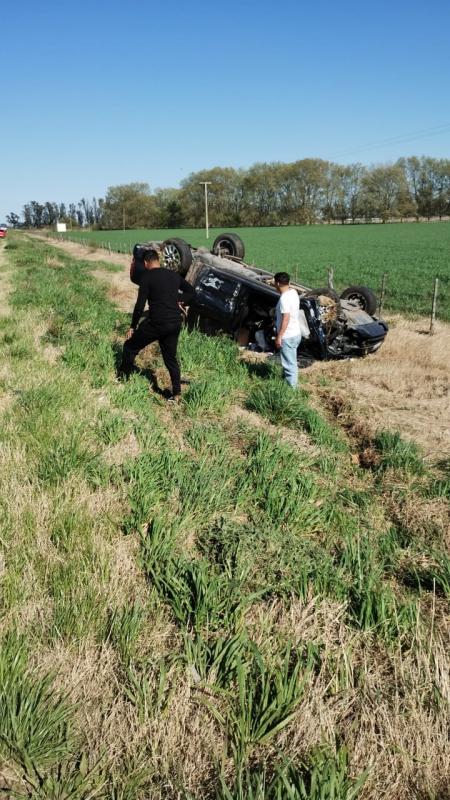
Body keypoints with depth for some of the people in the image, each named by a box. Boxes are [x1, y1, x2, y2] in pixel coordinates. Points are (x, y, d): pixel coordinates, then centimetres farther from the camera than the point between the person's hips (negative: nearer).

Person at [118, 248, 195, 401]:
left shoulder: (147, 277, -6)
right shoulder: (174, 275, 12)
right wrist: (180, 303, 9)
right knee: (170, 357, 17)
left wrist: (133, 327, -3)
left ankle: (122, 379, 20)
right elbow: (192, 292, 18)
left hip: (157, 323, -6)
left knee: (130, 347, 14)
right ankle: (176, 394, 14)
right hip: (175, 323, 6)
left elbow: (140, 305, -11)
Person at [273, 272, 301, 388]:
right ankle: (292, 384, 33)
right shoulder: (293, 292, 5)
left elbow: (286, 319, -26)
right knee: (291, 362, 21)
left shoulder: (284, 298, -23)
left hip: (287, 336, -10)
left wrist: (279, 337, -21)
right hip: (296, 334, 10)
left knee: (289, 364, -1)